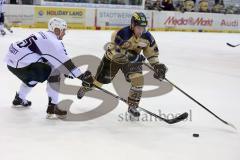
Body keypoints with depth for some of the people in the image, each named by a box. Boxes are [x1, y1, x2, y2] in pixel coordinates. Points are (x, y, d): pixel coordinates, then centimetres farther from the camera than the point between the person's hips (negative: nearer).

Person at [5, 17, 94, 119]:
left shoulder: (44, 35, 20)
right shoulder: (53, 41, -9)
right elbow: (65, 62, -15)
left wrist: (67, 72, 27)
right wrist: (81, 76, -13)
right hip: (20, 64, -10)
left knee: (33, 74, 36)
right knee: (55, 73, -9)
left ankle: (19, 99, 50)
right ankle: (52, 108, -10)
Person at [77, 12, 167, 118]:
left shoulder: (147, 37, -19)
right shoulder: (122, 34, -37)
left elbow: (152, 52, -3)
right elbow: (115, 53, -38)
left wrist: (157, 65, -12)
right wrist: (129, 56, -44)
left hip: (132, 60, 4)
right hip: (113, 57, -4)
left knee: (138, 80, -16)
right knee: (101, 79, 11)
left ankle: (132, 106, 2)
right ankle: (85, 87, 46)